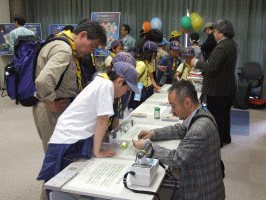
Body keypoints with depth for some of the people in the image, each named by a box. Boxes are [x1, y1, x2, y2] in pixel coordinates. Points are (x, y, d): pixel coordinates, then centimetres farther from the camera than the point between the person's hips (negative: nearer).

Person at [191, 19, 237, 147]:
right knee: (224, 114, 22)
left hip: (217, 89, -10)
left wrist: (197, 63, -14)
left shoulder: (222, 47, -23)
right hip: (228, 88, 10)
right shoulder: (231, 43, 9)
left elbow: (212, 67, -29)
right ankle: (225, 138, 37)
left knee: (215, 115, 3)